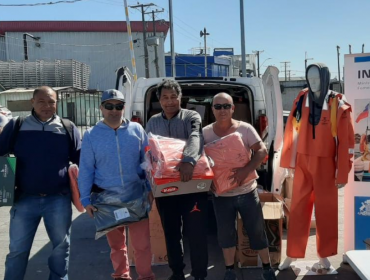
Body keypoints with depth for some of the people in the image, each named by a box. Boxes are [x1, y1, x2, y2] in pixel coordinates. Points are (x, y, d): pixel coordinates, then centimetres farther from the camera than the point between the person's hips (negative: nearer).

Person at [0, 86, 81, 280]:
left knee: (61, 245, 14)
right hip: (25, 199, 0)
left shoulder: (68, 128, 3)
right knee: (17, 249, 11)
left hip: (58, 199, 1)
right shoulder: (16, 126, 3)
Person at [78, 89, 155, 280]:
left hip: (137, 197, 0)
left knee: (142, 243, 3)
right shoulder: (91, 135, 1)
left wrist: (151, 189, 1)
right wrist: (86, 199, -2)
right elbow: (85, 170, 1)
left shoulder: (137, 130, 2)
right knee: (116, 243, 16)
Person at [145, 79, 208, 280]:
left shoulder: (191, 117, -3)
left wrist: (188, 161, -43)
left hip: (192, 185, -4)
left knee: (196, 232, 0)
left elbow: (195, 139, -23)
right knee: (171, 232, 15)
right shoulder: (153, 122, 12)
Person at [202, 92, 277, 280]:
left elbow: (262, 151, -12)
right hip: (221, 194, 2)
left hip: (247, 191, -1)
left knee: (257, 231, 10)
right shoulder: (205, 133, -3)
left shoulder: (245, 128, -8)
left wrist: (246, 170, -27)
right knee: (225, 234, 12)